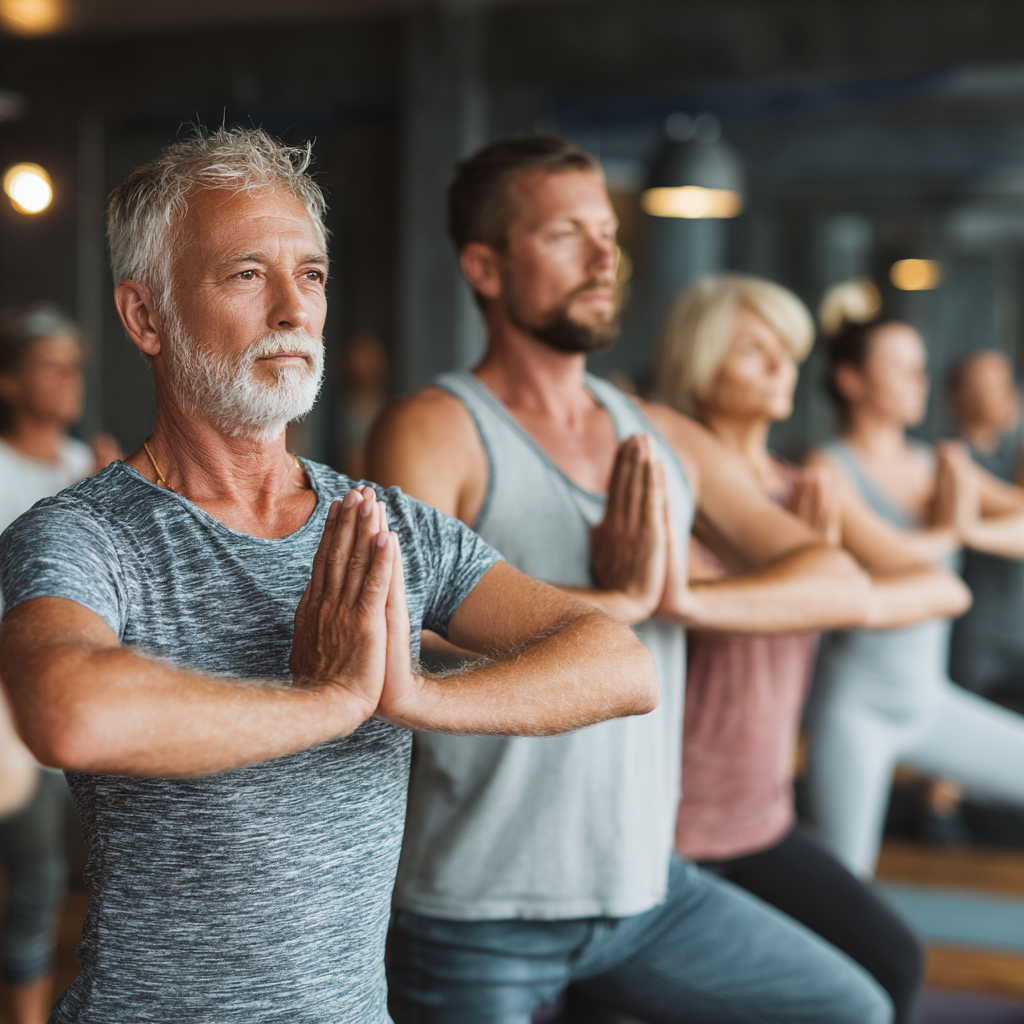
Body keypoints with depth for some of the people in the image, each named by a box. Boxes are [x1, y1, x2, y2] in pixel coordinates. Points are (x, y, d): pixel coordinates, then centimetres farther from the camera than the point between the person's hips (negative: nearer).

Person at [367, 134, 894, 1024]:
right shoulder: (433, 432, -12)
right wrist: (617, 599, -22)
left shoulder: (667, 442, 6)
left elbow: (842, 584, 1)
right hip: (479, 915, -6)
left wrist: (687, 598, -15)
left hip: (647, 889, 6)